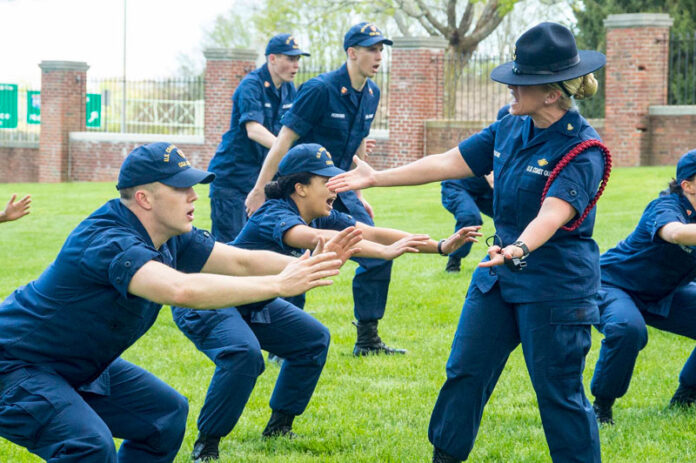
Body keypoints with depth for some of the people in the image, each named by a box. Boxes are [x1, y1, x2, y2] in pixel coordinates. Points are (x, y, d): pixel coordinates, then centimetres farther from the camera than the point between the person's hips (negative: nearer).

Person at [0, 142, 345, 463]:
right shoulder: (107, 241, -32)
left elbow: (239, 261, -2)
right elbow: (181, 289, -46)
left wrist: (303, 266, -21)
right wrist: (279, 284, -43)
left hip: (79, 368, 10)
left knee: (166, 414, 11)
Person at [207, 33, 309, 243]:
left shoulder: (289, 90, 7)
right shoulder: (251, 85, -16)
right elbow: (253, 130, -30)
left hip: (261, 177, 7)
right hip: (232, 176, -7)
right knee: (229, 242, -9)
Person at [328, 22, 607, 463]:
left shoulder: (582, 150, -20)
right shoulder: (510, 129, 3)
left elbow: (552, 215, -34)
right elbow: (448, 163, 8)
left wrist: (520, 249, -53)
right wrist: (377, 177, 8)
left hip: (557, 288, -8)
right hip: (500, 275, 8)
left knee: (558, 390, -2)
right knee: (466, 371, 11)